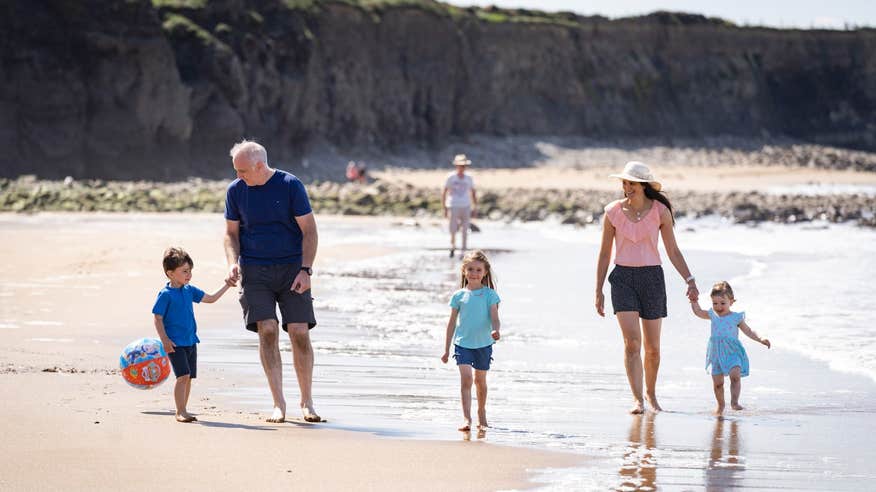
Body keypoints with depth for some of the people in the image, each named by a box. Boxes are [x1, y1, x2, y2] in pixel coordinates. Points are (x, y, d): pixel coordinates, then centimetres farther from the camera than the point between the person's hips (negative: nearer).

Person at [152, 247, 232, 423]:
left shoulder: (189, 290, 9)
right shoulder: (166, 294, -10)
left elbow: (211, 299, 18)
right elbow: (157, 318, -10)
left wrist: (226, 286, 11)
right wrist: (164, 340, -17)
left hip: (190, 341, 7)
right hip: (175, 342, -7)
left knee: (189, 377, 8)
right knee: (183, 375, -15)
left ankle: (182, 411, 18)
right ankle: (180, 412, -11)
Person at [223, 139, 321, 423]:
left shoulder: (290, 185, -5)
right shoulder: (235, 190, 3)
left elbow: (309, 230, -3)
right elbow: (231, 232, 13)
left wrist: (305, 270, -12)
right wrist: (233, 262, -6)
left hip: (292, 269, -1)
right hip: (255, 270, 1)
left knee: (299, 332, -7)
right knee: (267, 330, -12)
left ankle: (306, 401, 7)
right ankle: (278, 403, -7)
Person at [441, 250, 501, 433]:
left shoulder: (490, 294, -1)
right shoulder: (459, 296, 2)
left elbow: (494, 317, -9)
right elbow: (452, 322, 8)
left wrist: (495, 330, -33)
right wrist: (446, 349, 8)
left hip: (483, 343, 0)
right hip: (463, 343, 0)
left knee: (480, 380, 14)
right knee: (466, 378, -15)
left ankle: (481, 414, 35)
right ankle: (466, 418, -20)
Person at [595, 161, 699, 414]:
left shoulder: (660, 211, -1)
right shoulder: (613, 212, -1)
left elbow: (673, 251, 4)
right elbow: (604, 254, 7)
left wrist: (690, 280, -6)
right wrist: (599, 290, 5)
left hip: (652, 278, 1)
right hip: (623, 278, -1)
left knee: (652, 347, 8)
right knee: (631, 341, -16)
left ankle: (651, 395, 30)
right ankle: (637, 400, -18)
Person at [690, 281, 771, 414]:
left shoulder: (736, 318, -1)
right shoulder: (713, 315, 8)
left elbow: (748, 331, 3)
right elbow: (698, 312, 21)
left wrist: (760, 339, -8)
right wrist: (694, 300, 12)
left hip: (732, 352, -3)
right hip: (716, 354, 3)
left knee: (735, 375, -25)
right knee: (717, 382, 5)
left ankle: (734, 401, -24)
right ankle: (720, 405, 23)